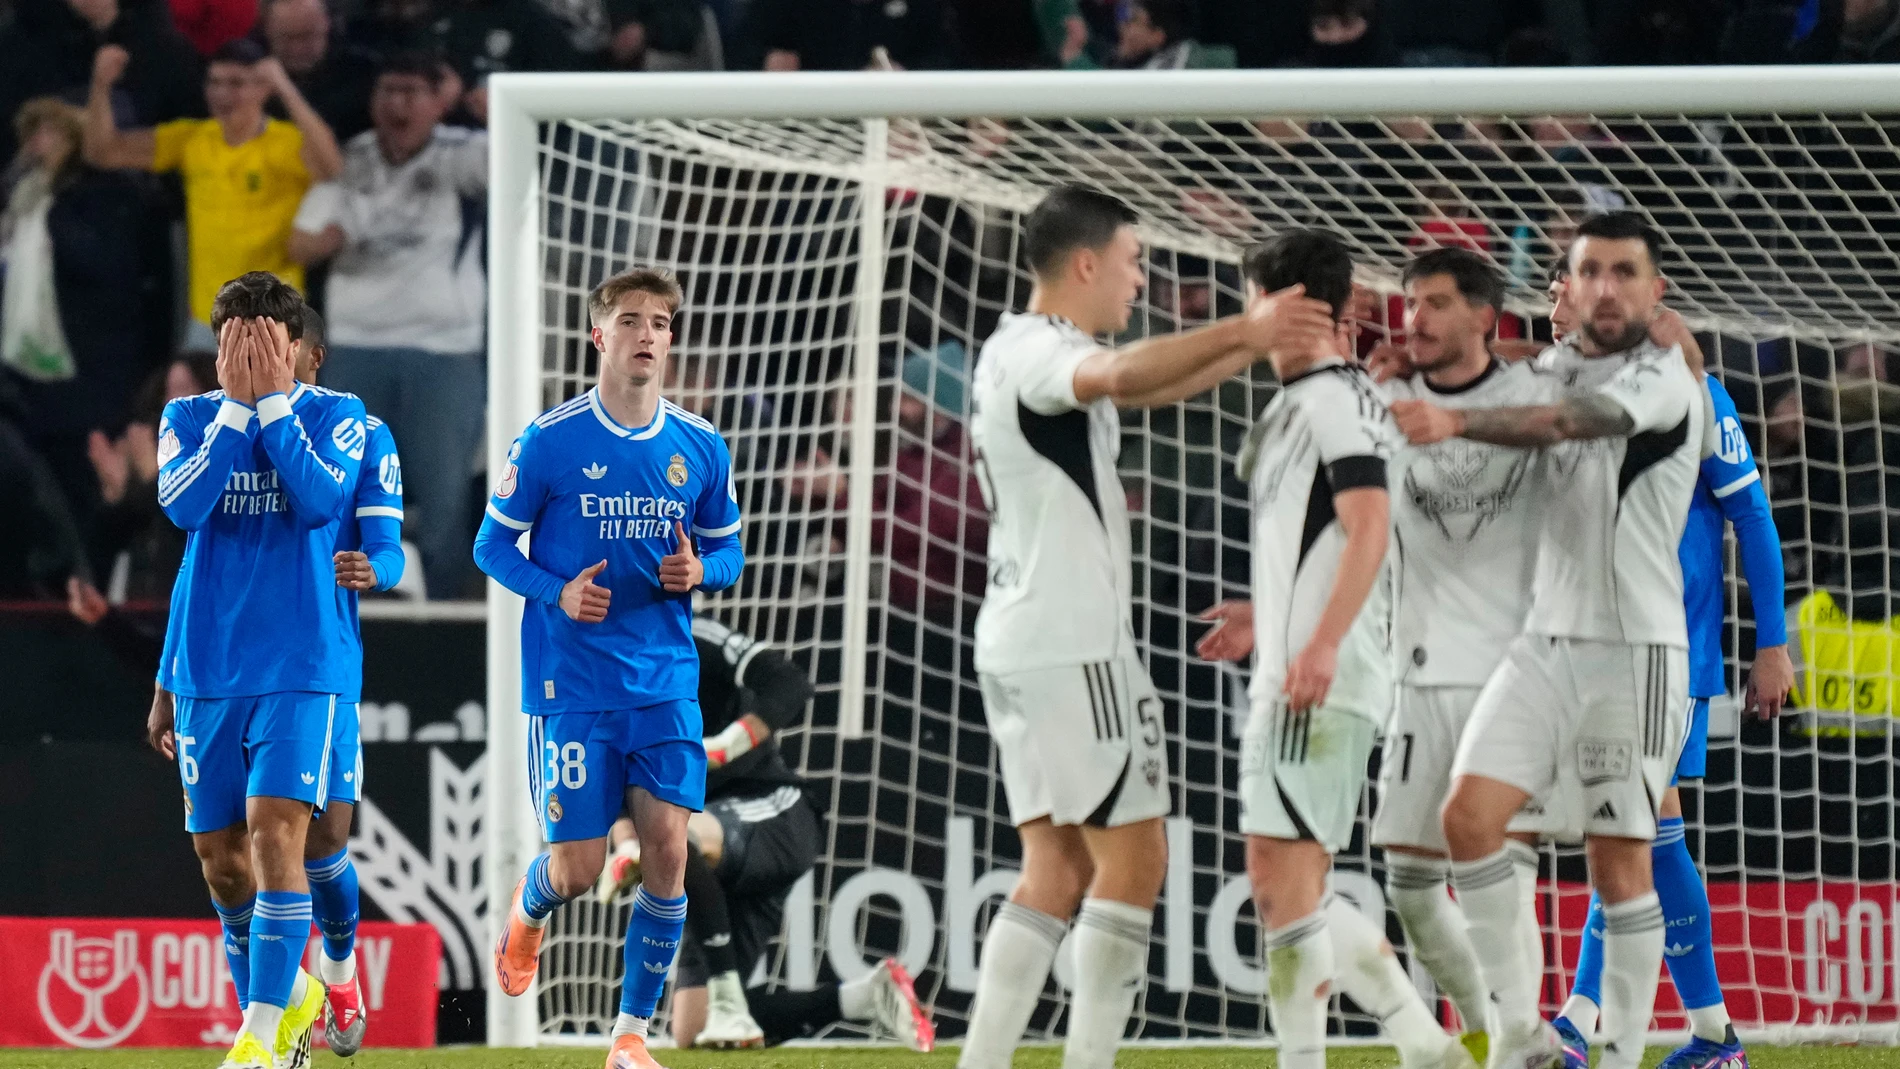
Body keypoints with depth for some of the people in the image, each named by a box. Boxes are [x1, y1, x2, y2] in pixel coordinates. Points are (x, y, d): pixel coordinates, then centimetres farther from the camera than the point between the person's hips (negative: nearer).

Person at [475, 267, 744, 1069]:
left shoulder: (699, 448, 4)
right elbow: (493, 545, 2)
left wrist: (700, 571, -8)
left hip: (666, 683, 3)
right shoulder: (549, 442, -6)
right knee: (578, 870, -2)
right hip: (570, 686, -3)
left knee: (667, 849, -9)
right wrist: (556, 592, -16)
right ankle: (528, 911, 37)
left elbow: (727, 551, 16)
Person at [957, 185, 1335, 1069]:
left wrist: (1257, 344, 21)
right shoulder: (1035, 351, -13)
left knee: (1059, 868, 8)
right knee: (1133, 860, -6)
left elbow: (1150, 387, 30)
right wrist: (1241, 331, -35)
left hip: (1022, 644, 10)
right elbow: (1121, 377, -36)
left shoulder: (1028, 352, 19)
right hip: (1073, 645, -10)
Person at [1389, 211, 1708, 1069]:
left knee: (1619, 860, -4)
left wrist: (1456, 420, -41)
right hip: (1544, 641, 5)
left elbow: (1570, 422, -27)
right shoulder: (1549, 368, 12)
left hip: (1634, 651, -5)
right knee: (1469, 811, -11)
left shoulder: (1665, 379, -8)